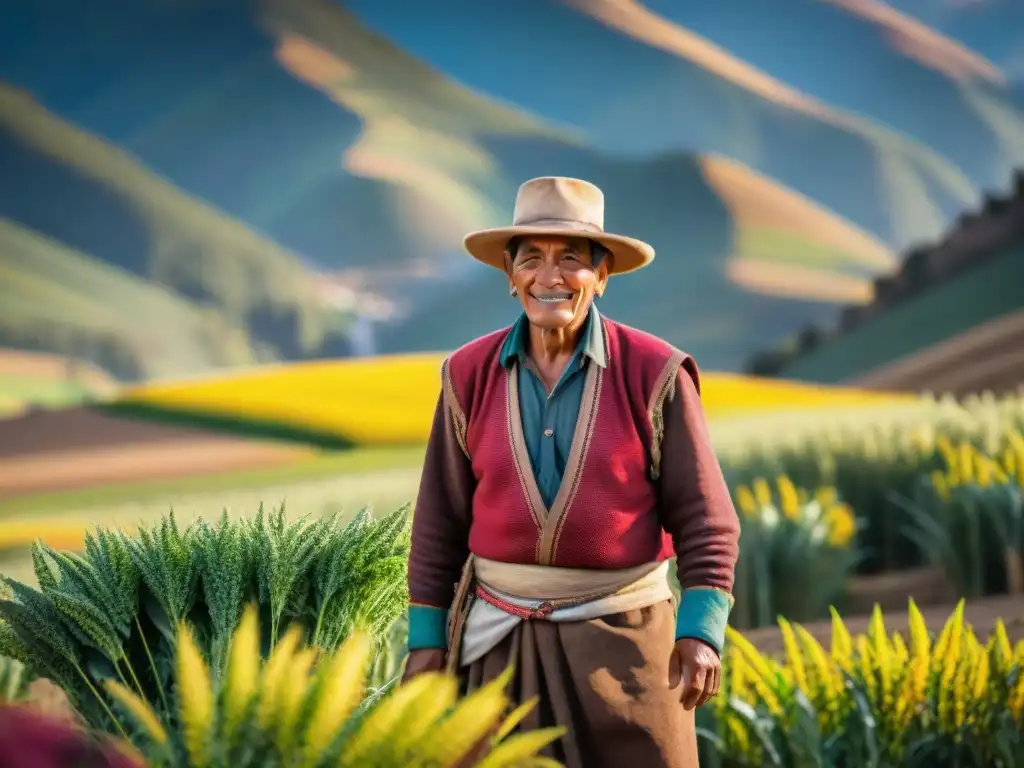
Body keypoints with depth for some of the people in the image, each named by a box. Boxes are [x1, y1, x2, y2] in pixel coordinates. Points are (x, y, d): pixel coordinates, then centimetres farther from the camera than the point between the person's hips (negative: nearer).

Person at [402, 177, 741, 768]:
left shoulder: (655, 375, -8)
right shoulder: (471, 377, 0)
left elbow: (704, 521, -7)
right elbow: (441, 520, 5)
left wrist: (702, 633, -18)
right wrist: (426, 638, 2)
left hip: (620, 634, -2)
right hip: (502, 635, 2)